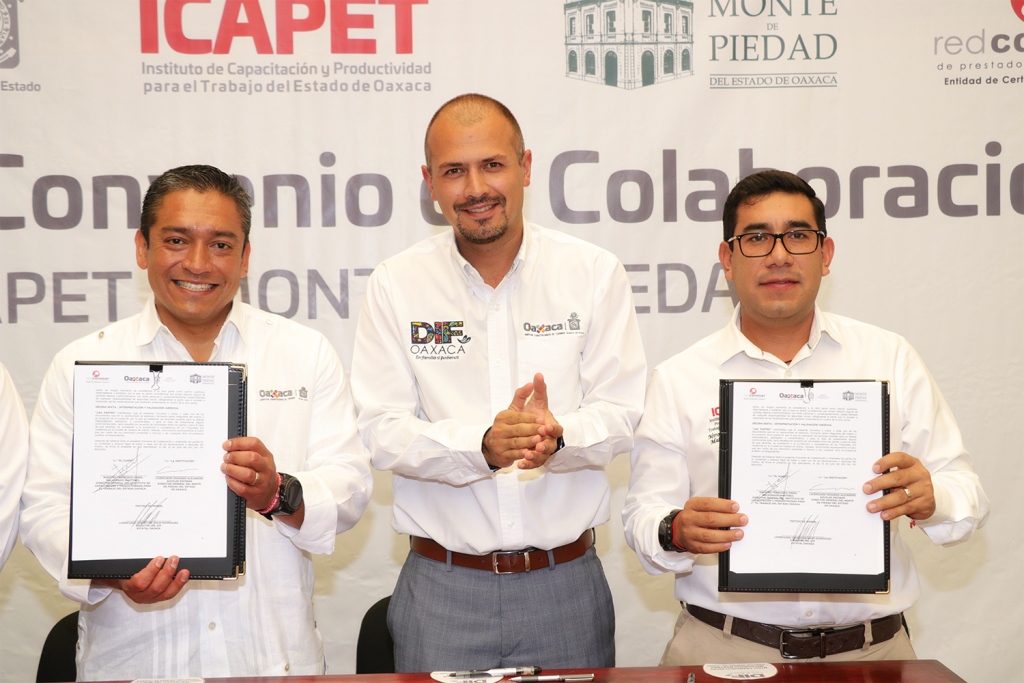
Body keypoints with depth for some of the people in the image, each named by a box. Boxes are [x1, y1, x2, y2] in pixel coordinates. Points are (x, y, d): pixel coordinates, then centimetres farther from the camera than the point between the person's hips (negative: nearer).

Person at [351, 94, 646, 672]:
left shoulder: (596, 273, -1)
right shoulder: (396, 285, -1)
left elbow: (620, 413, -3)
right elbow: (383, 433, -7)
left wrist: (558, 436, -25)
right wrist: (484, 445, -25)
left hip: (566, 585, 1)